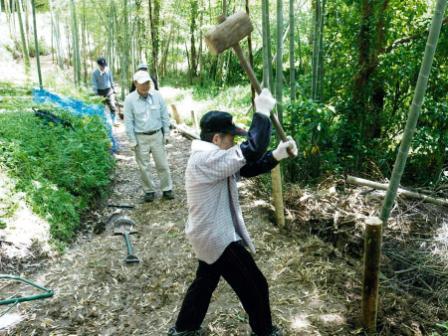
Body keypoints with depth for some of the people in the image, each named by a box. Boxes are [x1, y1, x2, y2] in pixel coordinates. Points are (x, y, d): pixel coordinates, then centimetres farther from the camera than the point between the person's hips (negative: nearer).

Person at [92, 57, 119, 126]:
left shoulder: (108, 71, -1)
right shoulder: (95, 73, -8)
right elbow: (94, 84, -8)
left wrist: (113, 90, 12)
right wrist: (96, 94, -14)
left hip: (109, 90, 1)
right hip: (100, 92, -1)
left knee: (112, 106, -9)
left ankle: (115, 121, -6)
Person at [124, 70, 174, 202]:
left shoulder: (157, 96, -4)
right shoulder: (129, 100, -10)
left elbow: (165, 116, 3)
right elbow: (128, 122, -7)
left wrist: (166, 134, 2)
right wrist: (132, 141, -8)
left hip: (157, 135, 2)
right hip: (140, 138, -1)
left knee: (162, 164, 8)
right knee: (144, 167, 8)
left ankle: (167, 189, 22)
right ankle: (149, 191, 23)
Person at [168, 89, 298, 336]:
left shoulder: (209, 158, 6)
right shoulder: (207, 159, -27)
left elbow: (248, 168, 6)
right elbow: (252, 150, -33)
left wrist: (277, 154, -7)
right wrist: (262, 112, -23)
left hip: (211, 234, 10)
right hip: (218, 238, -10)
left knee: (205, 282, 27)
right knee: (255, 287, 7)